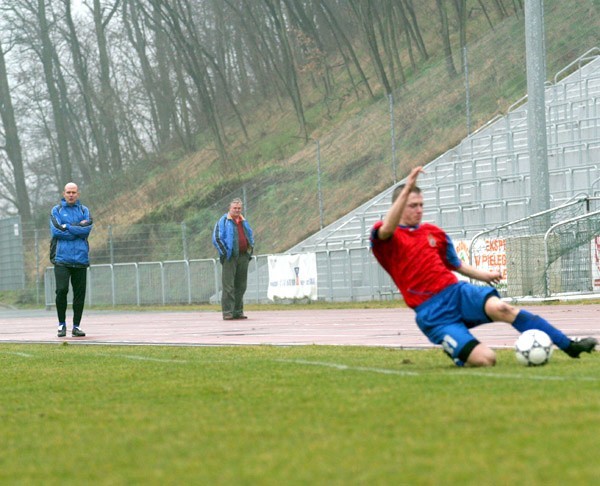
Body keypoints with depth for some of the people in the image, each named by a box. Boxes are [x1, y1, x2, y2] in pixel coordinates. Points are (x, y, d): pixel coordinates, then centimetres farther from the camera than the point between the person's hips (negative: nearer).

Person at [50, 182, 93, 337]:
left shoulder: (84, 210, 13)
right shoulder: (56, 210, 8)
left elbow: (87, 228, -5)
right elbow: (55, 230, -8)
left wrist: (67, 227, -9)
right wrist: (78, 227, -5)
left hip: (80, 259, 2)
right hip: (62, 258, -2)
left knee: (80, 293, 2)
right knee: (62, 290, -13)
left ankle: (76, 326, 11)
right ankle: (62, 324, 2)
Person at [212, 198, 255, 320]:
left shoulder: (244, 222, 18)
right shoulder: (223, 221, -1)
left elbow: (251, 237, 28)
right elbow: (216, 238, -6)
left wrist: (250, 252, 14)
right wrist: (224, 252, -13)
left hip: (243, 257, 6)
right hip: (230, 257, -6)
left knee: (241, 286, 8)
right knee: (228, 286, -9)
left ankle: (238, 311, 13)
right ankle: (227, 312, -10)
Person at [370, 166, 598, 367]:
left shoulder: (434, 233, 16)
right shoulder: (385, 239, -1)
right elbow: (387, 229, -26)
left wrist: (483, 275, 12)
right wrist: (407, 189, -34)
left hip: (457, 292, 4)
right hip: (432, 314, -4)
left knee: (500, 308, -30)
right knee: (485, 359, -22)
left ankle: (570, 346, -26)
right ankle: (455, 353, 15)